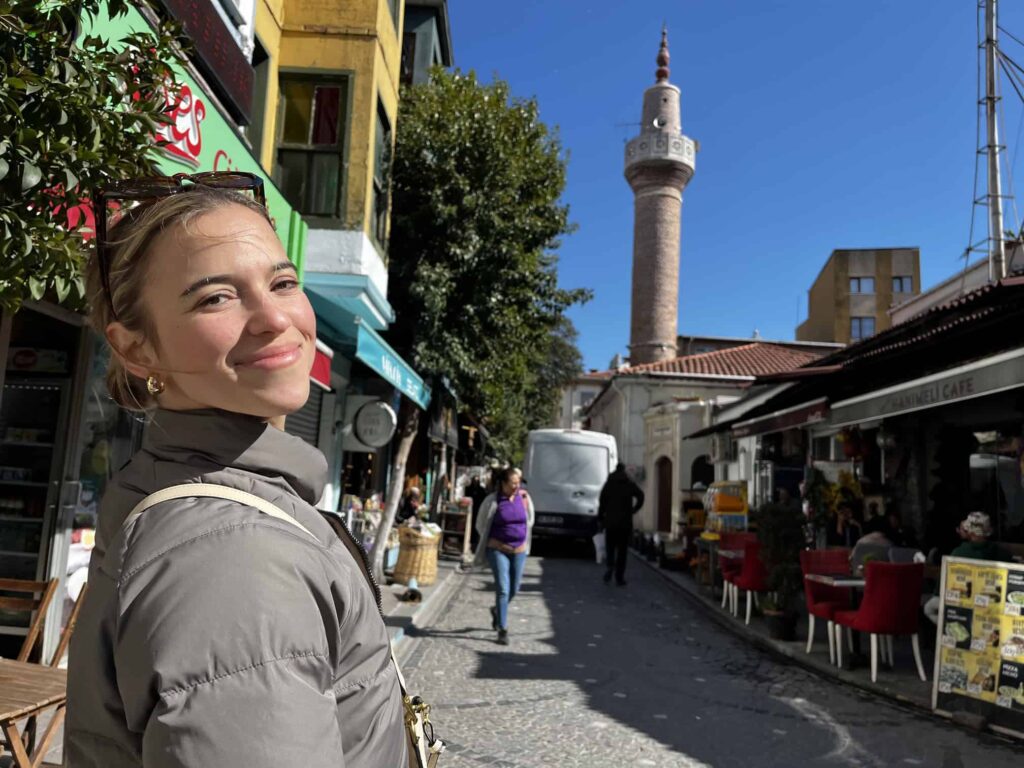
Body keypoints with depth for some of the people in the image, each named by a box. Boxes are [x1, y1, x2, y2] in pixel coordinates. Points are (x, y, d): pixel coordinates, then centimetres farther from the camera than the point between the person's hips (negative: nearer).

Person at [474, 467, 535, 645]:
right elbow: (481, 525, 2)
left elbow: (529, 521, 15)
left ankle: (497, 610, 42)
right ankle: (502, 629, 3)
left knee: (514, 590, 13)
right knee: (503, 589, -7)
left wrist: (523, 540, 11)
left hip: (519, 550, 4)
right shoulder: (493, 501, -9)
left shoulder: (523, 497, -1)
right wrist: (495, 542, -1)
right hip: (498, 550, -4)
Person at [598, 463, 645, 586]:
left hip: (610, 522, 0)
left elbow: (602, 503, 0)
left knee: (610, 548, 10)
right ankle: (619, 578, 3)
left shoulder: (609, 483, 4)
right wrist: (634, 510, -1)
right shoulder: (630, 484, 3)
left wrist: (600, 519, 5)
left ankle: (609, 569, -14)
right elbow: (640, 496, -11)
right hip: (625, 523, 0)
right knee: (622, 550, 5)